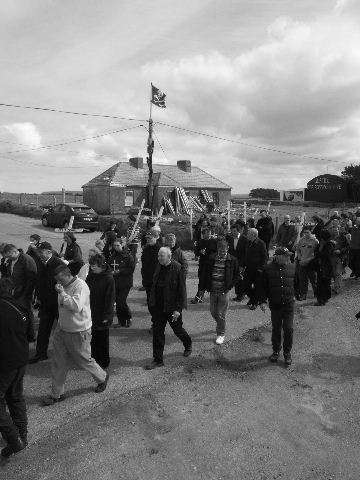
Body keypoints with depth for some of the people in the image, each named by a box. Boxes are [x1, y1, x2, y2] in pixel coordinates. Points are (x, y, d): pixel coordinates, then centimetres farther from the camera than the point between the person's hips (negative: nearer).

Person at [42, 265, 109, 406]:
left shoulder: (80, 286, -21)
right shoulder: (64, 286, 5)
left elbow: (76, 306, -34)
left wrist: (62, 293, -29)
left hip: (79, 333, -8)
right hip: (62, 331, 8)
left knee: (84, 361, 8)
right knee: (58, 363, 10)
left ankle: (102, 377, 34)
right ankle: (57, 394, 25)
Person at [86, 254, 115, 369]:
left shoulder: (109, 279, -17)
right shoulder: (91, 275, 2)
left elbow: (110, 299, -15)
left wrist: (106, 316, -15)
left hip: (102, 315, -6)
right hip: (91, 312, 6)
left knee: (102, 339, 8)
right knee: (93, 338, 17)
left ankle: (104, 362, 23)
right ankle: (95, 359, 34)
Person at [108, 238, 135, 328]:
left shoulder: (128, 256, -8)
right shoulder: (113, 255, 9)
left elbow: (131, 269, -11)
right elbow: (109, 265, 19)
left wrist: (120, 271, -18)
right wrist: (111, 271, -2)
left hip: (125, 282, -6)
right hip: (115, 282, 6)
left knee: (122, 301, -10)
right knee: (117, 301, 7)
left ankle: (128, 318, 13)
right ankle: (121, 321, 19)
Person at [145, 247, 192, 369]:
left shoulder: (177, 269, -18)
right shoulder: (159, 267, 1)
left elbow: (182, 290, -17)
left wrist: (178, 309, -18)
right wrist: (153, 302, 12)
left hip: (172, 308, -5)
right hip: (158, 307, 5)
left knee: (177, 329, 14)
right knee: (157, 332, 7)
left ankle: (188, 345, 45)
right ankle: (158, 360, 19)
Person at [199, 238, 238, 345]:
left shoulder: (232, 260, -6)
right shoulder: (211, 258, 0)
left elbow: (236, 276, 2)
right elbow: (204, 273, 4)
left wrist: (229, 286, -6)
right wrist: (203, 287, 0)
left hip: (224, 291, -3)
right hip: (213, 290, 3)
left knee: (221, 314, 4)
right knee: (213, 312, 14)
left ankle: (221, 334, 24)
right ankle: (220, 326, 44)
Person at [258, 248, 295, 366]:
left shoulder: (292, 267, 0)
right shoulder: (268, 269, -5)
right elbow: (262, 286, 2)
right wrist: (262, 301, -1)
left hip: (289, 304, 1)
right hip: (275, 305, 0)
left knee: (288, 329, 1)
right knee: (276, 329, 11)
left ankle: (287, 353, 19)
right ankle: (276, 351, 29)